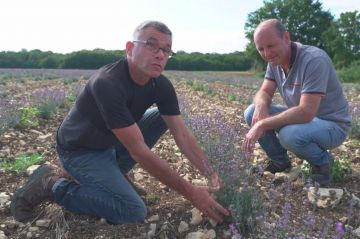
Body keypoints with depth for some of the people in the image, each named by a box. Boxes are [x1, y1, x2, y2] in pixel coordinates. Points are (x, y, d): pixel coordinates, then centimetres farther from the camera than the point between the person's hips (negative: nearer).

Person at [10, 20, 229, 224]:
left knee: (163, 117, 0)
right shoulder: (108, 84, -35)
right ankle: (53, 185, -3)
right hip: (80, 150, -8)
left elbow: (182, 134, -10)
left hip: (111, 143, 8)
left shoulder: (161, 86, -11)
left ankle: (112, 171, 4)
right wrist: (190, 192, -30)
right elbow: (139, 151, -34)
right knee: (134, 211, -18)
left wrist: (212, 174, -20)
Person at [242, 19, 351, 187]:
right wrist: (261, 106, -26)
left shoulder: (314, 59, -28)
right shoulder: (275, 60, -4)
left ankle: (322, 162, -3)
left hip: (332, 125, -7)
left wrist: (262, 125, -34)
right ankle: (280, 161, 10)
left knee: (289, 135, -37)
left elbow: (306, 112, -36)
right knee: (251, 113, -8)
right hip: (300, 117, 7)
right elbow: (264, 92, -2)